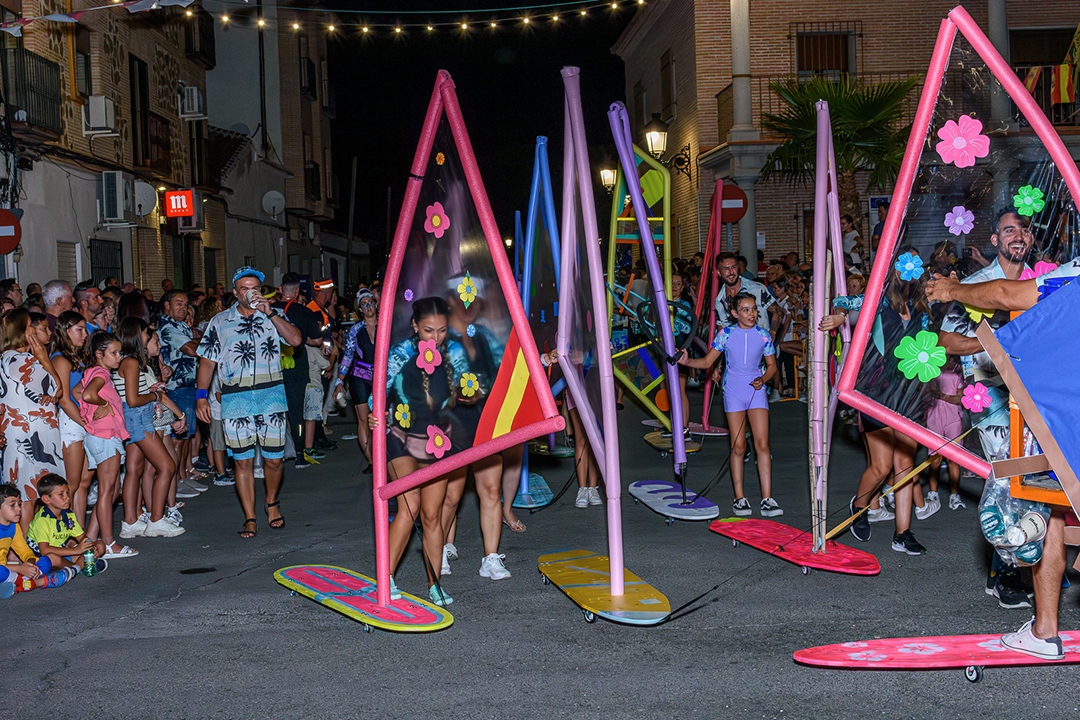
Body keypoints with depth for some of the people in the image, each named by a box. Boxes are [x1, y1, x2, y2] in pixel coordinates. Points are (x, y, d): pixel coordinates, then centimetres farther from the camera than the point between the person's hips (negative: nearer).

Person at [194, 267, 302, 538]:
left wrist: (269, 312, -12)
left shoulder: (273, 317, 9)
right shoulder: (219, 322, 10)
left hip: (271, 394, 0)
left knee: (273, 459, 4)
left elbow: (295, 339, -8)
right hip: (235, 399, 0)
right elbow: (207, 361, 9)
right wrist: (201, 396, -1)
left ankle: (272, 503, 30)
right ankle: (250, 518, 10)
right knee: (243, 462, 1)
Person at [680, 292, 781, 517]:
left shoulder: (763, 335, 0)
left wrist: (763, 380, -10)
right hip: (733, 393, 0)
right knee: (738, 447, 0)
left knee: (762, 444, -9)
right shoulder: (726, 334, -3)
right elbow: (707, 361, 3)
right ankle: (740, 498, 8)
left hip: (756, 391, 0)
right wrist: (687, 361, -13)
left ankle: (767, 499, -6)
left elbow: (772, 366, 9)